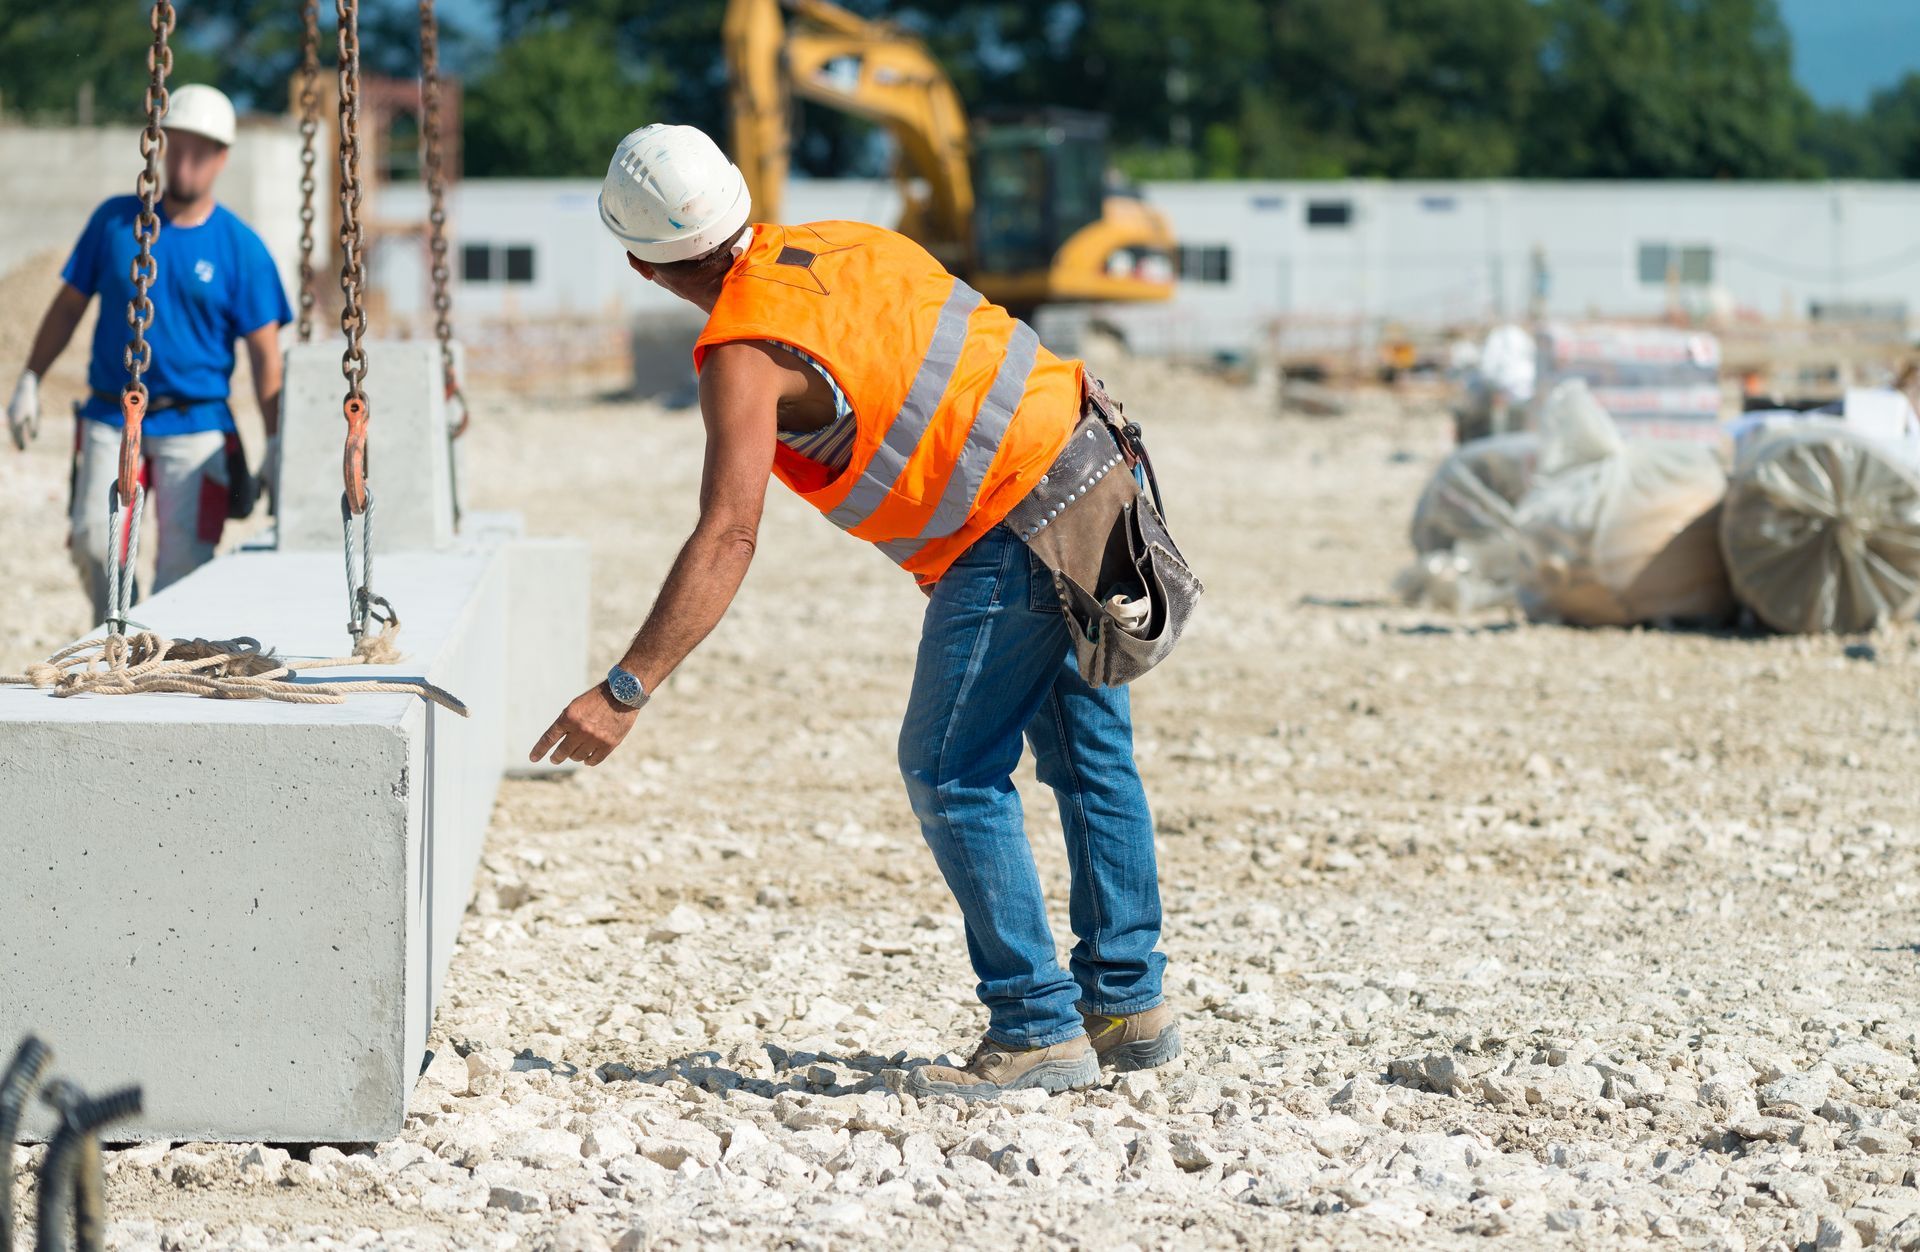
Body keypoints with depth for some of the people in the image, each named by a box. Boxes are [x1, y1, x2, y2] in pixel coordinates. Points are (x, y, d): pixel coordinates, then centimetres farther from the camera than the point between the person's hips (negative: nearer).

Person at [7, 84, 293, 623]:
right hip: (110, 418, 2)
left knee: (183, 561, -9)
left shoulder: (241, 249, -1)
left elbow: (265, 354, -1)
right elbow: (69, 304, 12)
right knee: (93, 539, -13)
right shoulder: (115, 220, 5)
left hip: (195, 427, -2)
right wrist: (30, 382, 7)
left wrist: (275, 446, -5)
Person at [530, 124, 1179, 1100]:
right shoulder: (845, 243, 10)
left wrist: (623, 693, -27)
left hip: (1014, 532, -9)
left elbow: (726, 541, -24)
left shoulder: (747, 351, -15)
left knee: (950, 775, -1)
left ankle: (1039, 1028, 0)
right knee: (1088, 754, 17)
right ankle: (1126, 1005, 27)